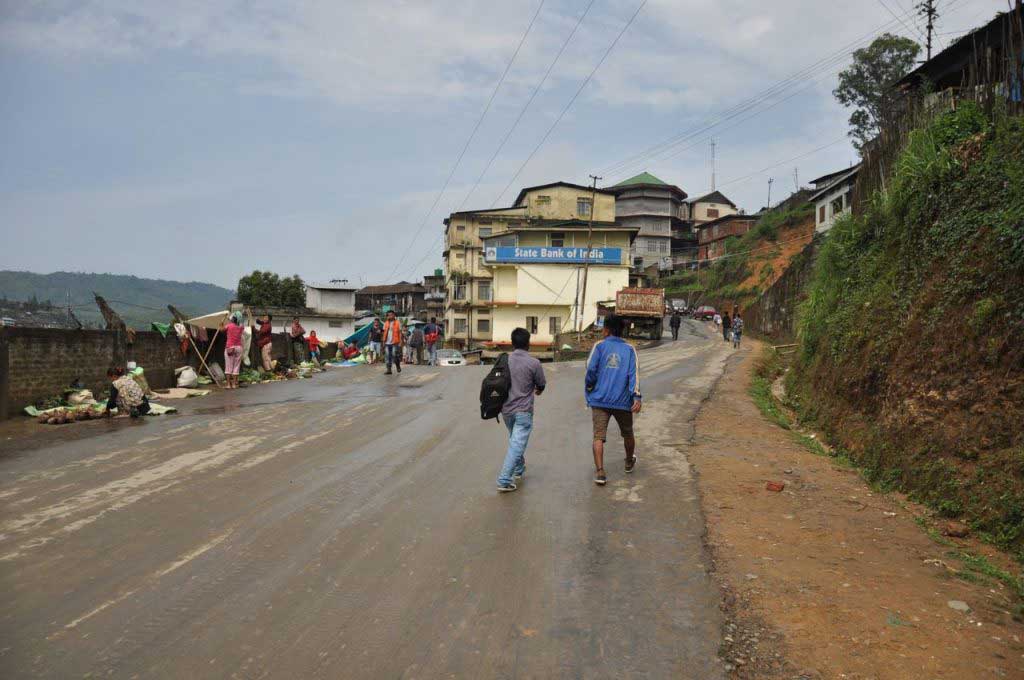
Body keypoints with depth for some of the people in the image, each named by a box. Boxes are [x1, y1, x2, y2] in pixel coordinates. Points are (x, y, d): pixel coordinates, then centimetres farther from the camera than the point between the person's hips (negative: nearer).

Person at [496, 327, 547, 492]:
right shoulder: (533, 363, -12)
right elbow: (541, 385, 0)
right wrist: (537, 390, 25)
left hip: (506, 409, 6)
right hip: (523, 411, -5)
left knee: (515, 440, 25)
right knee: (517, 445, -4)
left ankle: (519, 470, 40)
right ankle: (504, 481, -9)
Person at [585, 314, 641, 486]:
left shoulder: (599, 346, 0)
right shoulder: (629, 349, 5)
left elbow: (591, 369, -9)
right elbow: (634, 373, -6)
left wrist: (589, 388, 8)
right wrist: (636, 397, -12)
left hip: (600, 399, -2)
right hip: (623, 400, 2)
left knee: (598, 436, -3)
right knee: (627, 433, 23)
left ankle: (600, 472, -15)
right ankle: (630, 462, 44)